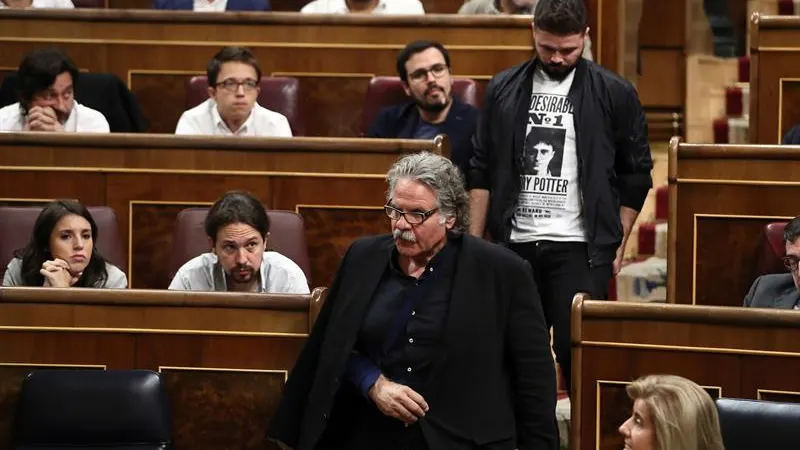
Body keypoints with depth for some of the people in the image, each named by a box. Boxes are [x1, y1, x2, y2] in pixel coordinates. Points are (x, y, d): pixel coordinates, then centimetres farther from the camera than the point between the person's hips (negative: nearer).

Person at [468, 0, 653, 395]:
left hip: (579, 248, -3)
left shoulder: (614, 95, 0)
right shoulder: (503, 90, 7)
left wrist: (618, 245, 2)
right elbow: (481, 173, 11)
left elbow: (636, 175, 6)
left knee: (575, 351, -8)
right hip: (515, 245, 3)